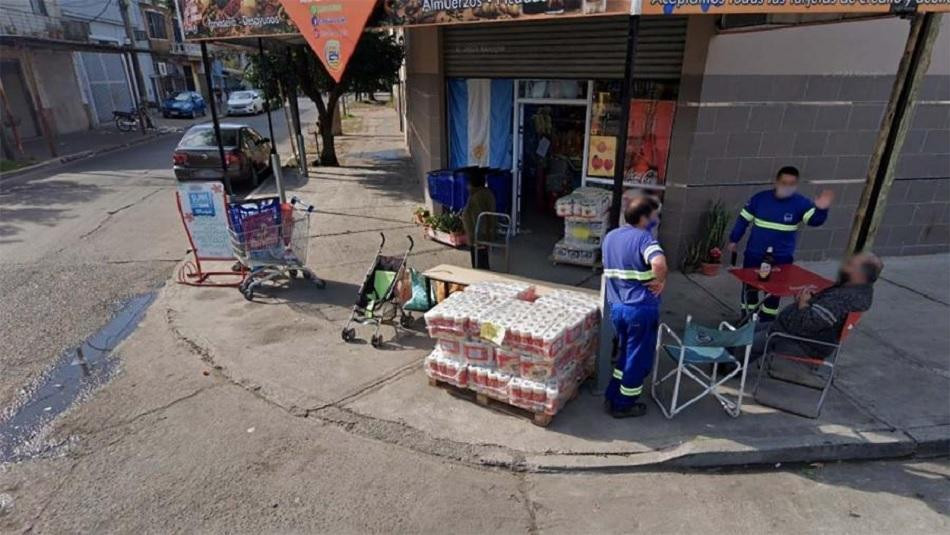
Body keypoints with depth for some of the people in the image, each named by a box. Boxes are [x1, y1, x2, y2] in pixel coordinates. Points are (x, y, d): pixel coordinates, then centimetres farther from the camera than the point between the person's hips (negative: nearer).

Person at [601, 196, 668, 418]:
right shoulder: (643, 237, -16)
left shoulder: (610, 236, 8)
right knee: (638, 358, 10)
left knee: (625, 353, 24)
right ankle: (623, 405, 23)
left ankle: (612, 398, 32)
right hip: (641, 309, -7)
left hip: (616, 307, 7)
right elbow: (659, 263, -35)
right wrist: (660, 281, -17)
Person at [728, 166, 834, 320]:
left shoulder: (801, 203, -9)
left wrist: (820, 209, -46)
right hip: (754, 255, 1)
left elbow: (815, 220, -24)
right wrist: (733, 240, 5)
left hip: (781, 258, -1)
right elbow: (743, 219, 3)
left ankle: (766, 322, 26)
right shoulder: (760, 198, -5)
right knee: (750, 288, 13)